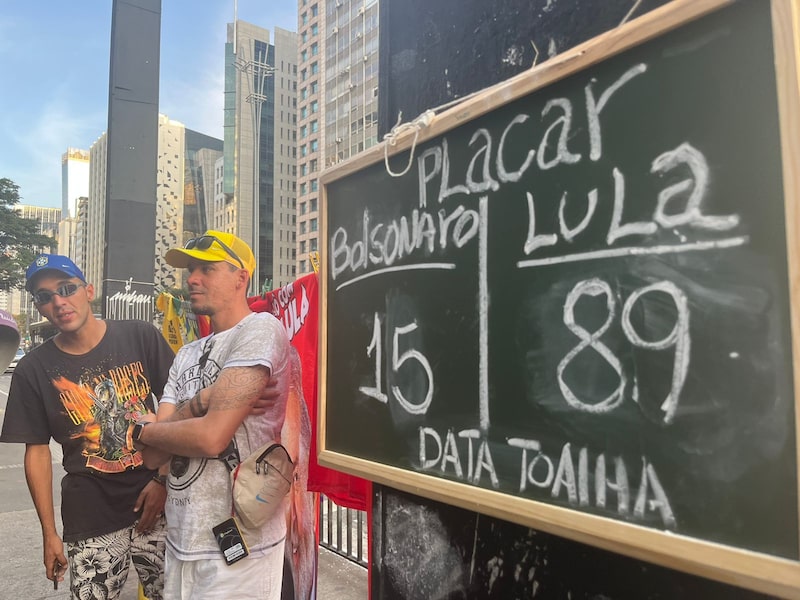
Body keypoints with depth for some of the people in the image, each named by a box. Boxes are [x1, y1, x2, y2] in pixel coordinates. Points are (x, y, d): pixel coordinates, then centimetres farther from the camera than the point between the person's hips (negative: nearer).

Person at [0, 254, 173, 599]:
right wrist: (49, 532, 6)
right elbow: (37, 451, 5)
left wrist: (164, 479, -6)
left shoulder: (140, 337, -5)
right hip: (90, 520, 1)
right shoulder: (33, 370, 0)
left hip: (157, 501, 0)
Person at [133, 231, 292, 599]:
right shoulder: (187, 355, 11)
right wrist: (200, 402, -14)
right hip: (180, 539, 7)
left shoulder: (260, 329, -15)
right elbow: (153, 454, 4)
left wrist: (141, 430, -3)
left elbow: (211, 437, -23)